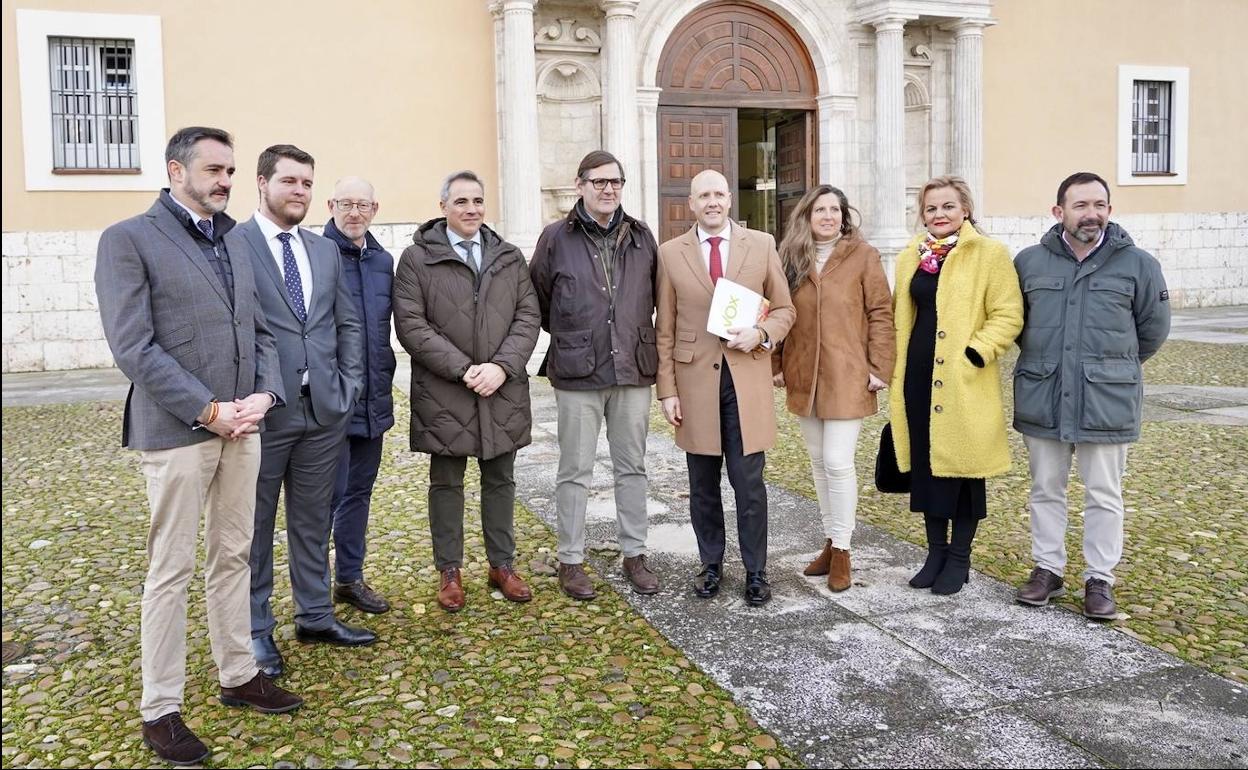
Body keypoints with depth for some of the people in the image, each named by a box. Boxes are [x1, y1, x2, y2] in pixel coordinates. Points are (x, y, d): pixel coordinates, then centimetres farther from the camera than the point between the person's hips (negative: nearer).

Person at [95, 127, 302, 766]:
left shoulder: (233, 241, 14)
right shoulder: (129, 239, -6)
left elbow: (260, 331, 13)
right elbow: (133, 346, -14)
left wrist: (263, 395, -6)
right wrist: (207, 410, -17)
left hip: (241, 427, 6)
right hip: (176, 431, -6)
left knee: (233, 556, 14)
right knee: (171, 570, 2)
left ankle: (239, 676, 28)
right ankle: (160, 709, 15)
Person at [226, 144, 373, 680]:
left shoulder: (325, 250, 12)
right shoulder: (231, 245, -7)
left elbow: (348, 323, 14)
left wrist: (349, 385, 4)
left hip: (324, 409, 5)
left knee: (313, 519, 16)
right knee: (256, 524, 9)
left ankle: (316, 616, 29)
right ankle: (256, 631, 22)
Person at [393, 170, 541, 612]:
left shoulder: (509, 257, 10)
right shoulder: (417, 258, -2)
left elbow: (528, 316, 4)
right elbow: (411, 326, -9)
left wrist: (501, 367, -11)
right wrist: (463, 369, -16)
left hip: (502, 390, 3)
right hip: (444, 393, -3)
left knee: (500, 479, 12)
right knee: (446, 483, 8)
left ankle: (502, 565, 26)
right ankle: (449, 571, 21)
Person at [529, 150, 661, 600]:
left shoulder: (641, 237, 7)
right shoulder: (556, 238, -2)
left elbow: (659, 295, 17)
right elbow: (538, 301, 8)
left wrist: (635, 332, 13)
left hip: (633, 370, 3)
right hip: (577, 375, -3)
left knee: (632, 467, 11)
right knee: (575, 471, 5)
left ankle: (634, 554, 24)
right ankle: (571, 560, 17)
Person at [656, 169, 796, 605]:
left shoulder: (762, 245, 4)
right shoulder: (670, 253, 4)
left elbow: (784, 310, 9)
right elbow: (665, 329, 4)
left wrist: (761, 334, -12)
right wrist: (667, 390, -1)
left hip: (747, 379, 0)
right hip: (695, 381, 1)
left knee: (749, 483, 1)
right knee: (703, 485, 10)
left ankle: (756, 571, 17)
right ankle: (711, 565, 26)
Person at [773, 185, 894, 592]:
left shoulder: (863, 255, -2)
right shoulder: (791, 258, 8)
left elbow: (881, 313, -3)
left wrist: (879, 367, -9)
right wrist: (777, 364, 6)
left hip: (847, 377, -4)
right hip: (803, 378, 4)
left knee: (838, 462, -7)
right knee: (819, 462, 12)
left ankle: (841, 550, 7)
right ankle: (831, 540, 26)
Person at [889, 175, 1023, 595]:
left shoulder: (990, 254, -4)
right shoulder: (909, 258, 13)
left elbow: (1008, 316, -8)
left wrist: (974, 354, -18)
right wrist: (894, 367, 12)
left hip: (965, 381, -5)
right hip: (918, 376, 5)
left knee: (962, 466, 3)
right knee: (925, 464, 11)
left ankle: (959, 557, 18)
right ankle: (936, 552, 25)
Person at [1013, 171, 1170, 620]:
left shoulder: (1137, 264, -2)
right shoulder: (1029, 262, 1)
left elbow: (1152, 329, 8)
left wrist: (1116, 367, 14)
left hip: (1107, 402, -2)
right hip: (1042, 399, 2)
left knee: (1104, 496, 6)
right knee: (1045, 490, 12)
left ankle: (1099, 579, 19)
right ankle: (1047, 569, 26)